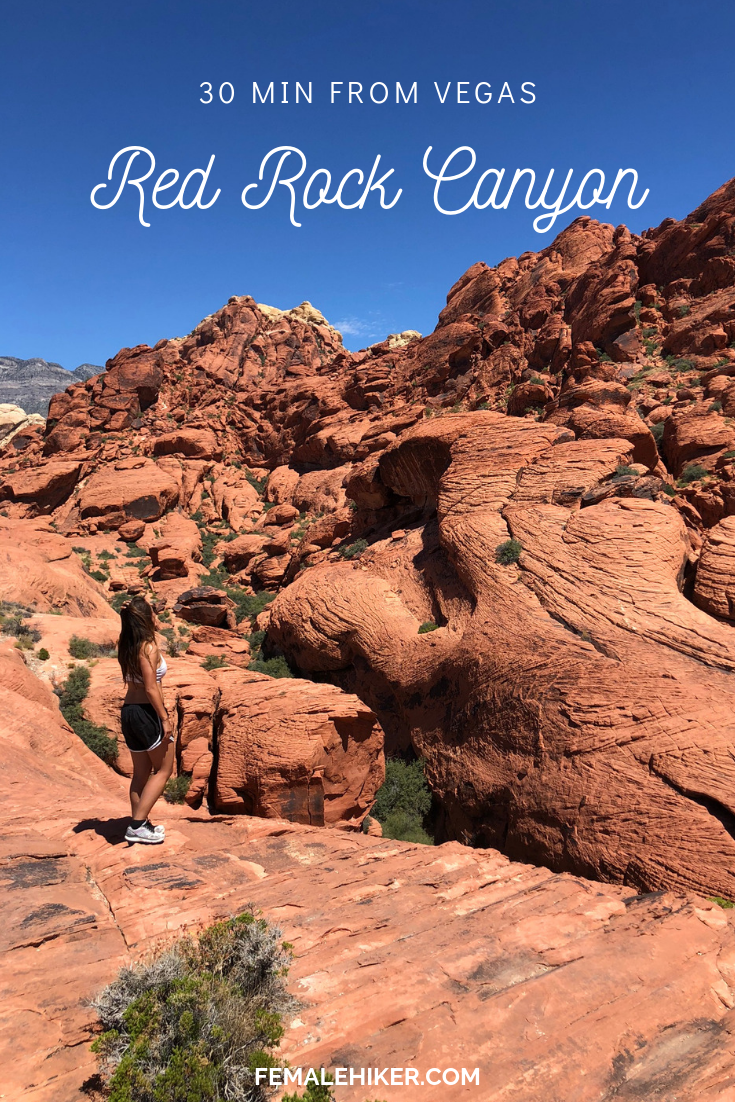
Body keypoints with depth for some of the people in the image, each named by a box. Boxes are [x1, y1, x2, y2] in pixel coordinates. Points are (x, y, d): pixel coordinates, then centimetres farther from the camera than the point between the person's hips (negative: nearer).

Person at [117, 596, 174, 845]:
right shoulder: (149, 648, -17)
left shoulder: (126, 647, 4)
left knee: (141, 772, 17)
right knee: (163, 769, 6)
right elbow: (151, 689, -19)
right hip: (147, 711, -8)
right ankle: (138, 825, 2)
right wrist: (165, 719, -15)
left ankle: (138, 825, 22)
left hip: (128, 711, 8)